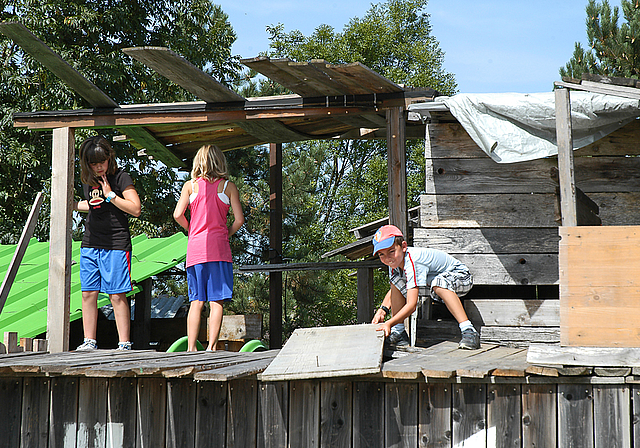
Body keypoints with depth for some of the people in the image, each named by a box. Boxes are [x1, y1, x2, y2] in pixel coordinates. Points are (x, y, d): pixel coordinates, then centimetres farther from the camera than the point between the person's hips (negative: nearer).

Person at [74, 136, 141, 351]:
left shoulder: (120, 178, -7)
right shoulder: (88, 180, 11)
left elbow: (135, 209, -13)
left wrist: (111, 195, -16)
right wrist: (73, 205, 14)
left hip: (116, 245, -6)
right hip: (90, 244, 6)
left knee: (117, 295, -6)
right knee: (88, 293, 4)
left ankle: (124, 343, -2)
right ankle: (89, 342, 11)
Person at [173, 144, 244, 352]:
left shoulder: (190, 185, 7)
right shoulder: (228, 186, 5)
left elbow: (178, 215, -2)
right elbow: (239, 219, -1)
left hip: (195, 247, 2)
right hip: (218, 248, -2)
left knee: (196, 301, 5)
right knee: (217, 301, -2)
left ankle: (191, 348, 0)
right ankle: (211, 346, -9)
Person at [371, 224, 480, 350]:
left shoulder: (412, 261, -34)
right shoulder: (395, 260, -9)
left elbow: (411, 305, -39)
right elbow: (393, 290, 8)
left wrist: (389, 323, -43)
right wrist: (382, 310, -10)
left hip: (461, 277, -9)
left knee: (439, 283, -41)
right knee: (396, 281, -5)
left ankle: (468, 331, -41)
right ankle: (399, 332, -2)